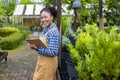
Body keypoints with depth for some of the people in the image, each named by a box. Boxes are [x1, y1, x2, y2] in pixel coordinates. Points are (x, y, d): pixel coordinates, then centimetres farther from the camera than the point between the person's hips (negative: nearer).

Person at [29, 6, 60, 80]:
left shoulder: (53, 31, -21)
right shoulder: (45, 29, 5)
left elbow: (53, 52, -24)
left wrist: (37, 48, -25)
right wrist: (35, 45, -3)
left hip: (48, 62, -8)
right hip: (42, 60, 8)